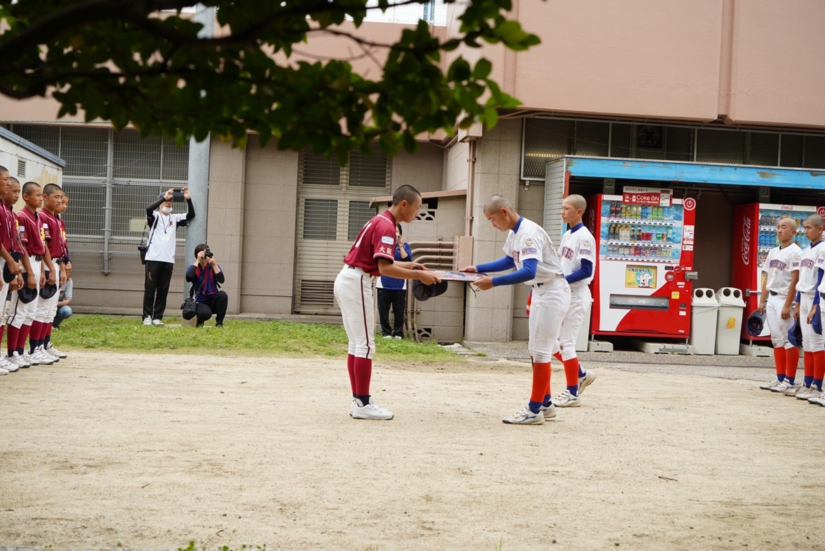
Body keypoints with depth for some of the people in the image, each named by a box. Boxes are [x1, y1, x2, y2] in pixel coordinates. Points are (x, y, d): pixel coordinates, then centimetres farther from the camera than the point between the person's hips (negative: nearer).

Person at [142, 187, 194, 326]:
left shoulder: (175, 218, 15)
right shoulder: (154, 216, 5)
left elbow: (190, 215, 3)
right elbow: (149, 209, -17)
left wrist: (188, 199, -11)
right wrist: (164, 197, -23)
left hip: (168, 260, 3)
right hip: (153, 258, -3)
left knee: (163, 290, 2)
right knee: (150, 288, -1)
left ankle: (157, 317, 7)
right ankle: (147, 316, 4)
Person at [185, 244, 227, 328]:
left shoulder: (213, 266, 2)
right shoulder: (193, 268, -2)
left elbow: (221, 280, -16)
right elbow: (188, 278, -26)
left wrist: (214, 264, -20)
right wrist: (197, 261, -20)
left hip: (213, 300, 3)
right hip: (201, 302, -3)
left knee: (222, 294, -31)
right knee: (205, 313, -36)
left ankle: (219, 322, -13)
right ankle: (199, 321, 5)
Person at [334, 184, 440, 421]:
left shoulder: (380, 221, 15)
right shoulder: (386, 226, -16)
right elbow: (385, 268, -25)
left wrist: (409, 265, 13)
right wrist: (418, 275, -21)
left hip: (347, 280, 11)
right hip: (356, 283, -10)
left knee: (357, 344, 13)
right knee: (364, 345, -6)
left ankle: (358, 400, 17)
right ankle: (363, 404, -4)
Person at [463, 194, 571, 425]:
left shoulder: (529, 233, -24)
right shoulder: (513, 232, 6)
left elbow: (529, 272, -36)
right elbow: (509, 260, 24)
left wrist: (493, 282, -38)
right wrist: (478, 268, 14)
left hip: (552, 292, -10)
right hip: (539, 291, 10)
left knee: (540, 350, -7)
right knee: (536, 350, 14)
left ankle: (534, 410, -3)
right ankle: (545, 404, 23)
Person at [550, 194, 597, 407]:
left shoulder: (584, 237, -15)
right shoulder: (567, 235, 13)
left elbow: (586, 271, -21)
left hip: (576, 295, -9)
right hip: (563, 294, 9)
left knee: (566, 342, -6)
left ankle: (572, 394, 4)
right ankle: (581, 374, 21)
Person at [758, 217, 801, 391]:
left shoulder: (795, 252, -10)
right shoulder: (773, 252, 15)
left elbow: (795, 280, -16)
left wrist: (787, 305, -20)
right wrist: (762, 301, 14)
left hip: (785, 299, -8)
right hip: (772, 299, 8)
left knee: (789, 340, -6)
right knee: (777, 340, 11)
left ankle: (790, 381, -2)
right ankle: (780, 378, 17)